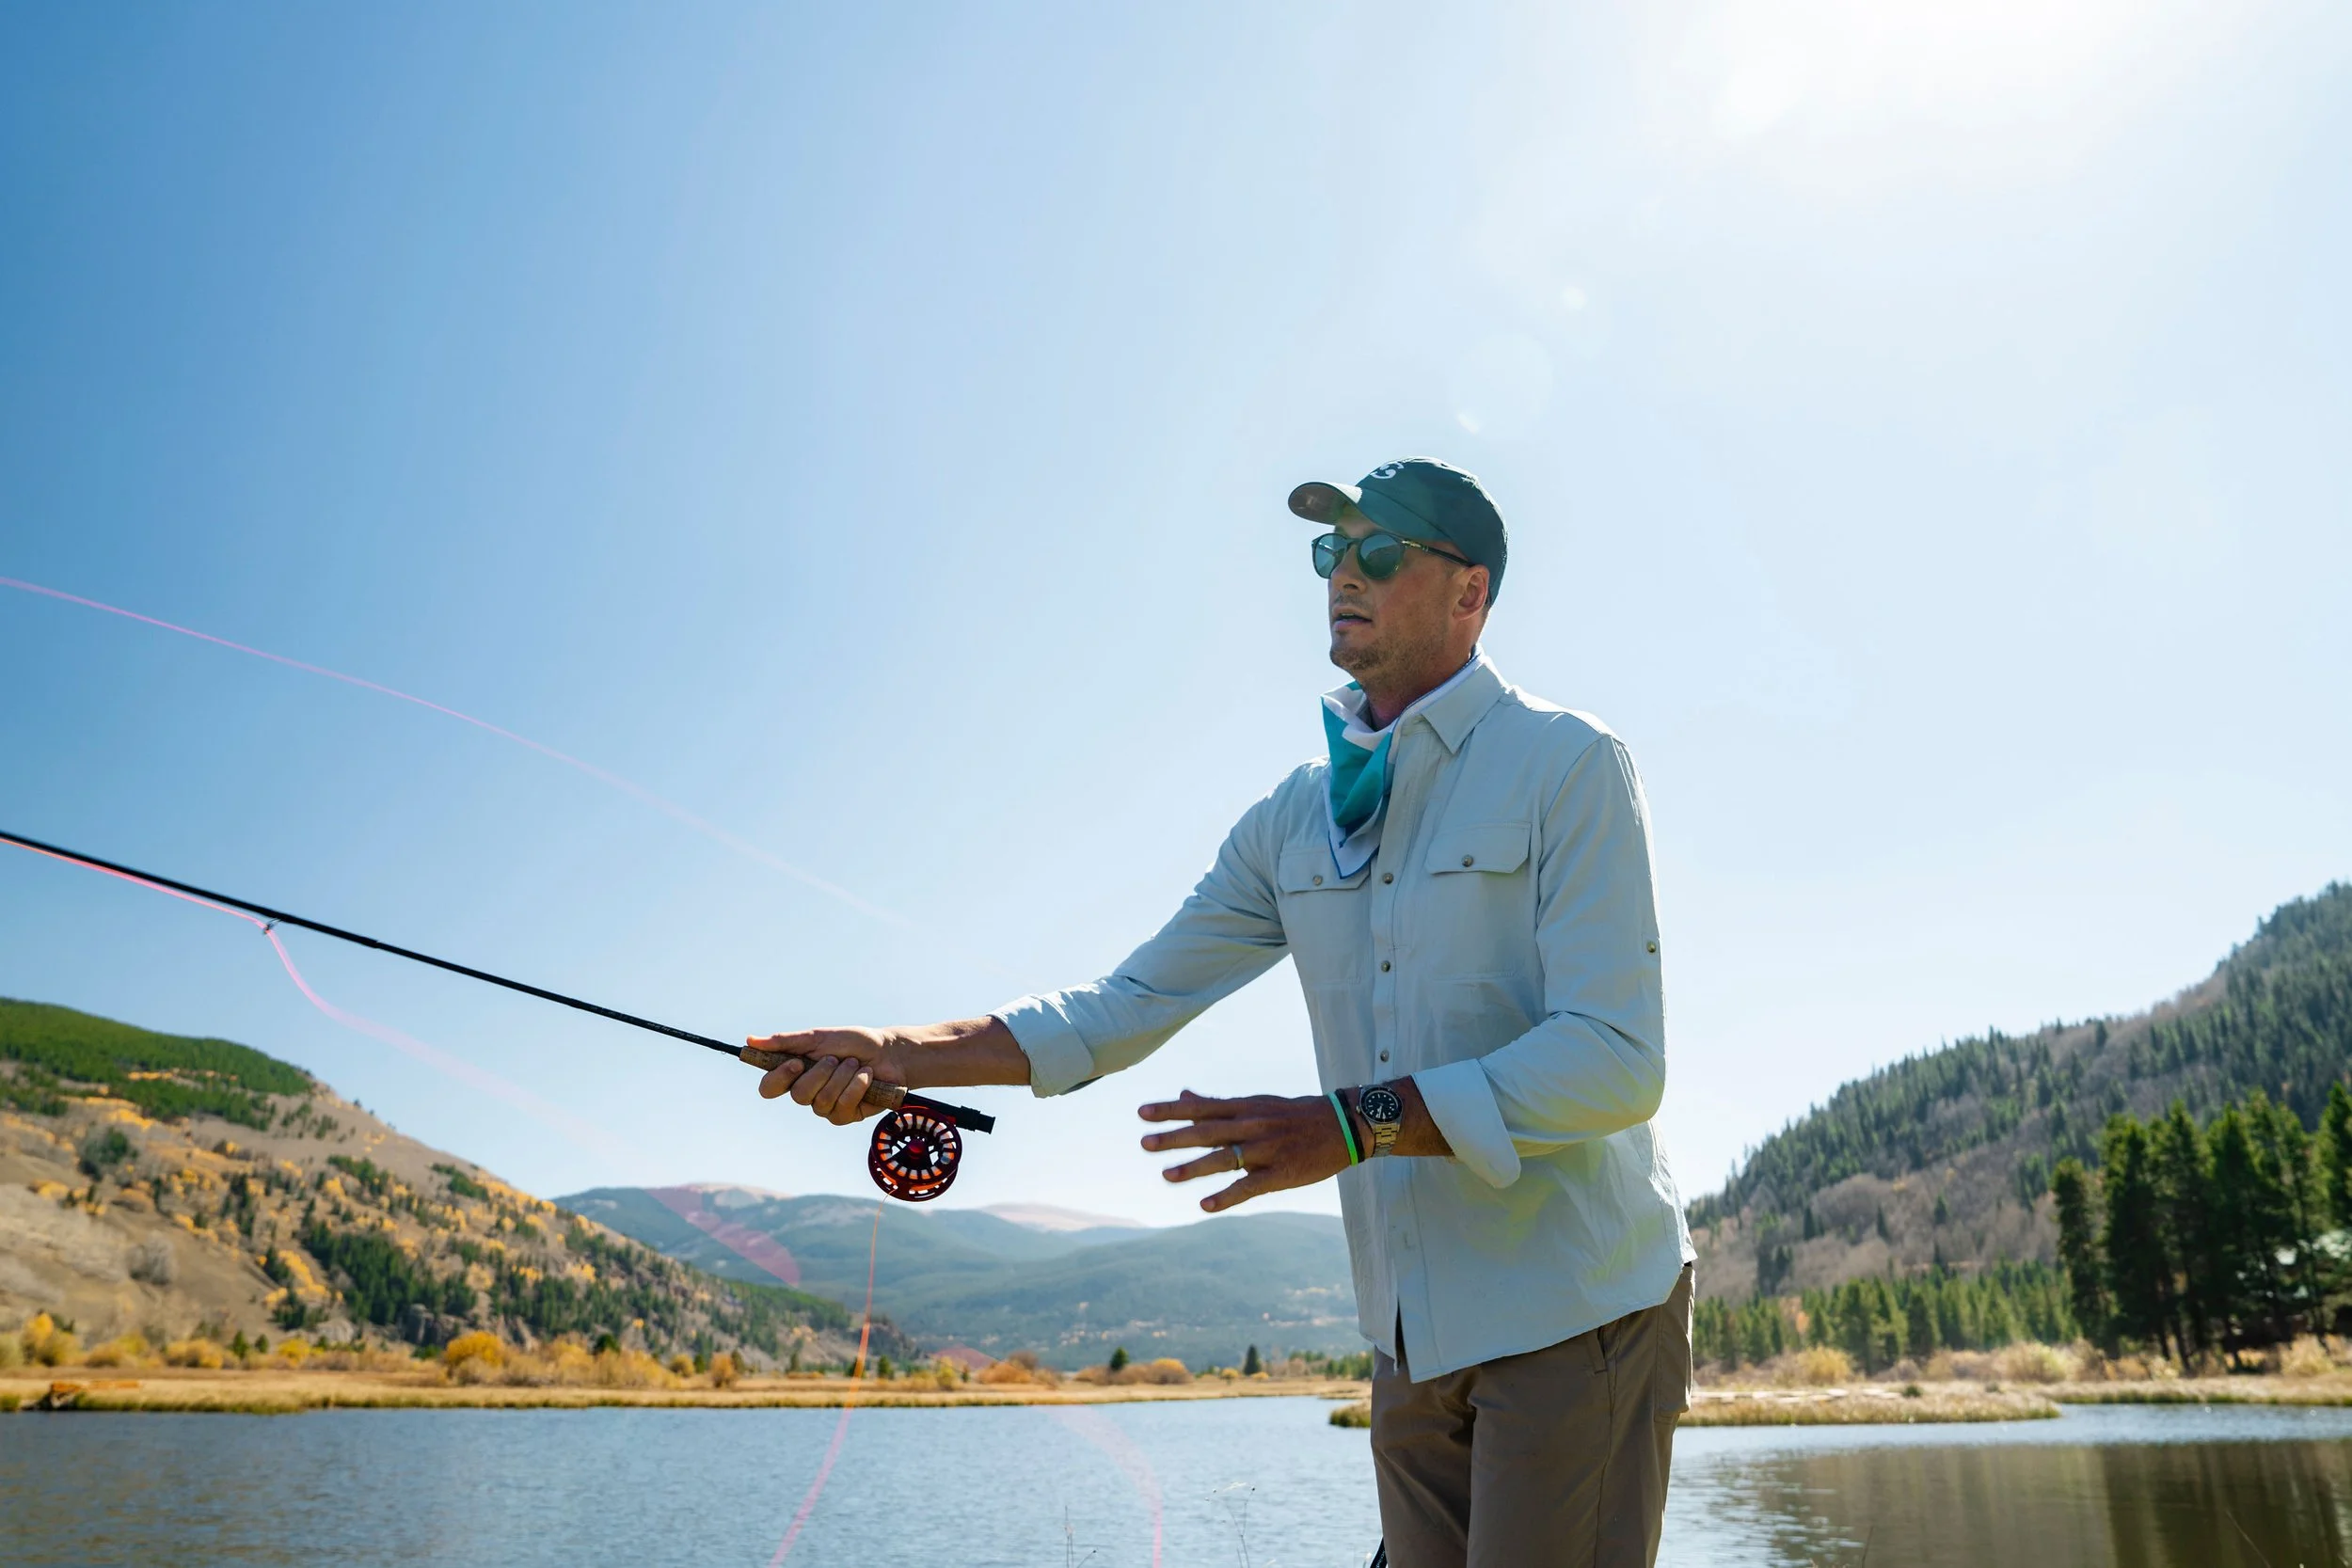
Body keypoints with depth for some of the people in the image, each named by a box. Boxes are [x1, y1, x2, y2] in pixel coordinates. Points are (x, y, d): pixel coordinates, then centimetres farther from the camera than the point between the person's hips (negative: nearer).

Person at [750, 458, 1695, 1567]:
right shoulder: (1296, 817, 7)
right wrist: (894, 1055, -7)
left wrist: (1355, 1124, -28)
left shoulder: (1568, 766, -11)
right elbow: (1131, 1004, 5)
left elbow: (1617, 1060, -19)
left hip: (1572, 1309, -5)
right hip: (1413, 1337, 6)